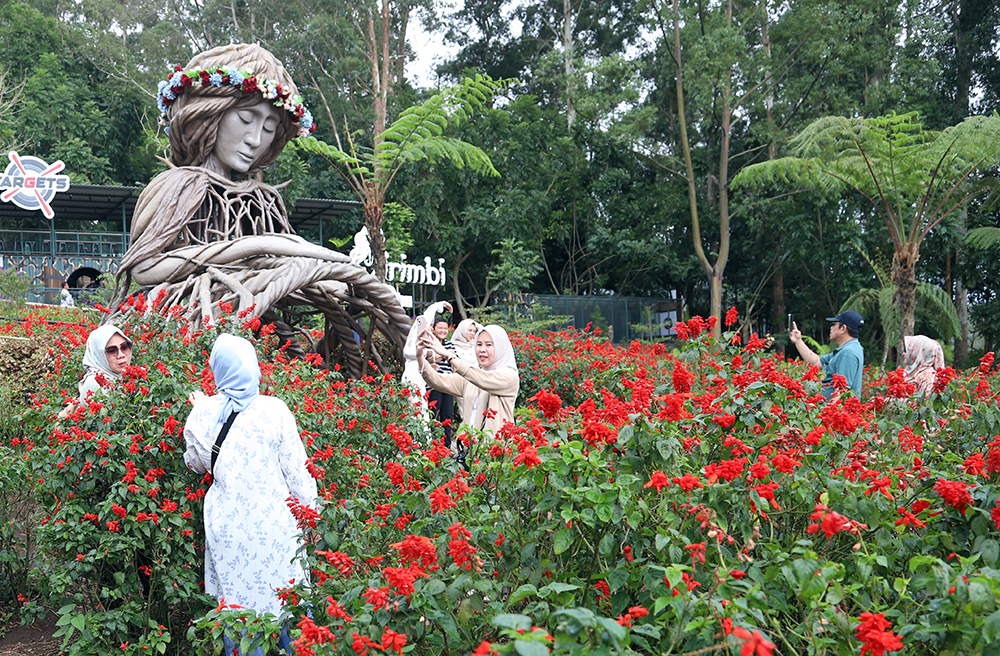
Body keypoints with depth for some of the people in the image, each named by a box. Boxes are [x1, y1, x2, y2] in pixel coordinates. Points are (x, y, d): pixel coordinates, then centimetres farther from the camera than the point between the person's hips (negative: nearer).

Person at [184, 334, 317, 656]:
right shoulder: (274, 409, -9)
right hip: (272, 521, -1)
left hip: (226, 524, 2)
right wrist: (310, 509, 9)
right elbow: (296, 470, -4)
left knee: (236, 600, 11)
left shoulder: (202, 414, -3)